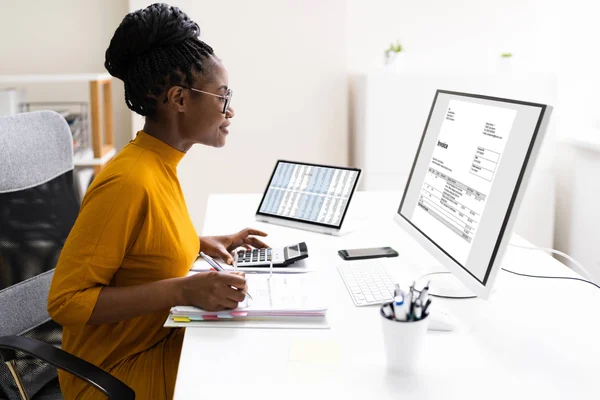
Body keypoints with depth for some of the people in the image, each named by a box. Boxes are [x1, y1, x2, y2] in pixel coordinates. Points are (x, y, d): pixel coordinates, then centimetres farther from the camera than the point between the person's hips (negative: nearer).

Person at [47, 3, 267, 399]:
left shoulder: (161, 164, 2)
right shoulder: (129, 181, -23)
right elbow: (66, 300, -23)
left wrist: (203, 243, 5)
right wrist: (183, 290, -29)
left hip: (161, 341, 8)